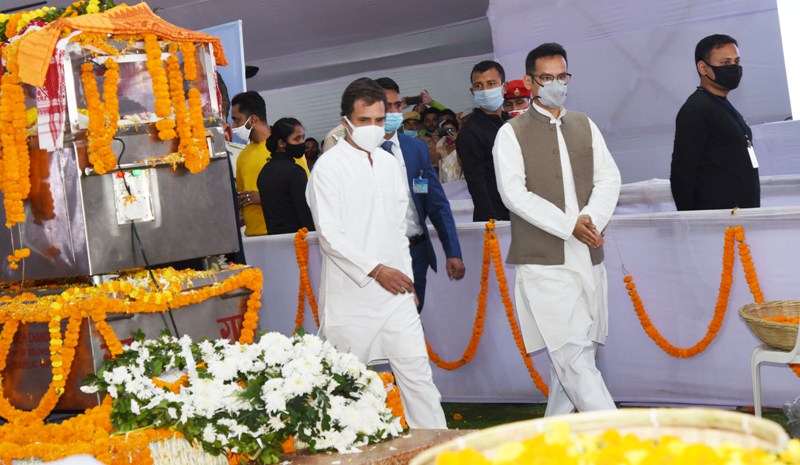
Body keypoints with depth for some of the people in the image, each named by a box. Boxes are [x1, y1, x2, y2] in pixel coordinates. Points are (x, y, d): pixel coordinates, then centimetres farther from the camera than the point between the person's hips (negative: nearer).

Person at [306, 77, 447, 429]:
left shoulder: (388, 162, 12)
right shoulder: (328, 168, -7)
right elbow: (330, 235, -13)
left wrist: (406, 276, 13)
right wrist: (376, 270, -15)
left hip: (394, 292, 5)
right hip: (351, 295, -5)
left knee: (416, 370, 2)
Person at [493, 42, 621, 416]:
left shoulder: (585, 126, 16)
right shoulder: (512, 133, 1)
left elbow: (609, 178, 9)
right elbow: (514, 194, -9)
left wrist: (591, 218, -11)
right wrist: (570, 225, -17)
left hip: (587, 259, 5)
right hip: (544, 263, -5)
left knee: (574, 356, 10)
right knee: (573, 357, -11)